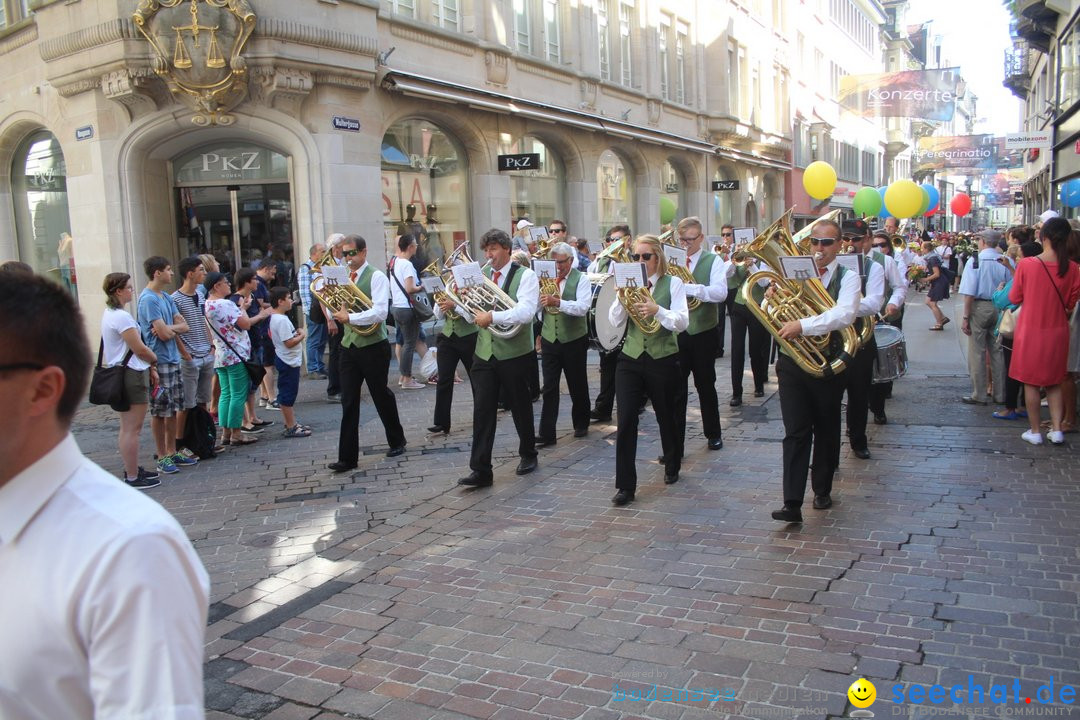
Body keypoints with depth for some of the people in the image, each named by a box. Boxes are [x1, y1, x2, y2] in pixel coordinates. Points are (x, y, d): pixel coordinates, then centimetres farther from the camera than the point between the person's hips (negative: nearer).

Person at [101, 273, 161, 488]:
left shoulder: (110, 313, 14)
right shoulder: (121, 316, -18)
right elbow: (140, 349, -17)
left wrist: (148, 367, 14)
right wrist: (154, 361, 3)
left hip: (119, 374, 11)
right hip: (131, 375, -11)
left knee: (128, 428, 17)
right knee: (132, 429, -5)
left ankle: (132, 470, 27)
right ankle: (132, 478, 0)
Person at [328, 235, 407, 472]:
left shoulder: (376, 277, -8)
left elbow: (380, 312, -20)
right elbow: (338, 310, 14)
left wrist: (349, 317, -23)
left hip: (373, 347, -5)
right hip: (349, 346, 5)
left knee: (382, 396, 10)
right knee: (348, 401, 2)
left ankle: (396, 442, 31)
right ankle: (347, 456, 4)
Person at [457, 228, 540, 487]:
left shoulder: (525, 276, -8)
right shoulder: (481, 274, 8)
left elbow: (526, 313, -23)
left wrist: (492, 316, -28)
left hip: (514, 354, -4)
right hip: (484, 352, 4)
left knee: (521, 407, 13)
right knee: (482, 410, -2)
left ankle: (528, 454, 35)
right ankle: (480, 470, 0)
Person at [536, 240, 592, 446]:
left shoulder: (581, 279, -5)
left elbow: (582, 307, -20)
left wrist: (558, 302, -33)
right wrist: (541, 300, -17)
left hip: (574, 339, -2)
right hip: (549, 338, 2)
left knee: (577, 384, 12)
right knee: (549, 387, -1)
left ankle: (581, 424, 31)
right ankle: (546, 433, 1)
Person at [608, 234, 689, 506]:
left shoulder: (673, 283, -3)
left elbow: (682, 322, -14)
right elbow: (614, 321, -2)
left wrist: (657, 310, -30)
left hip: (663, 360, -2)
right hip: (630, 360, 2)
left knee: (666, 417, 15)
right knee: (626, 421, -8)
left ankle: (672, 466, 42)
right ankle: (625, 486, -1)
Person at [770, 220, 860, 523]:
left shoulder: (848, 277, -3)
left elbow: (844, 315, -22)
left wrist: (802, 325, -31)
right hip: (792, 363, 1)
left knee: (826, 431, 14)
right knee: (796, 432, -4)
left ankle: (822, 490, 33)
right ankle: (792, 503, -6)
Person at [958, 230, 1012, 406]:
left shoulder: (975, 261, -9)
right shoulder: (1005, 262, -1)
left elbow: (970, 292, -12)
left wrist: (966, 317, -8)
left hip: (979, 307, -4)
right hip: (999, 309, 4)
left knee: (977, 352, 4)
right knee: (997, 351, 12)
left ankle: (979, 395, 8)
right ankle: (1000, 395, 19)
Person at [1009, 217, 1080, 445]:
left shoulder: (1026, 265, -16)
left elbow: (1014, 298, -4)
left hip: (1030, 331, -3)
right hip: (1058, 332, 3)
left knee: (1031, 382, 9)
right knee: (1054, 381, 17)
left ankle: (1035, 431, 14)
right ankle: (1056, 429, 14)